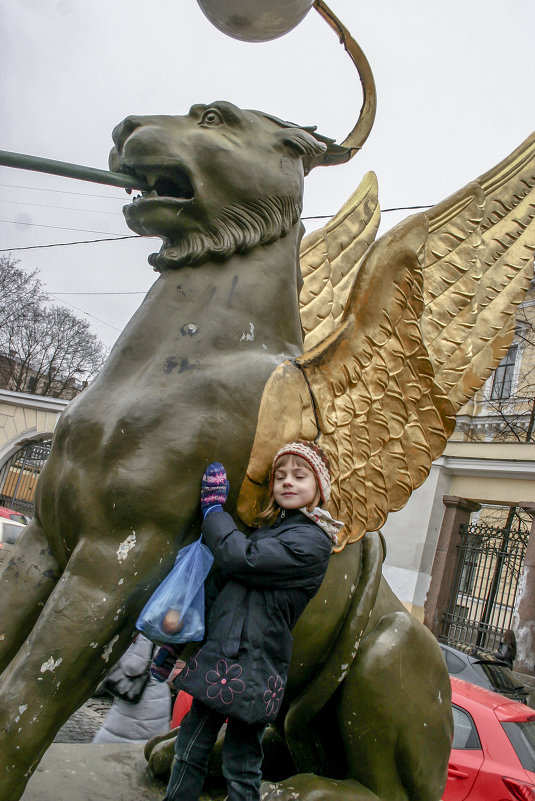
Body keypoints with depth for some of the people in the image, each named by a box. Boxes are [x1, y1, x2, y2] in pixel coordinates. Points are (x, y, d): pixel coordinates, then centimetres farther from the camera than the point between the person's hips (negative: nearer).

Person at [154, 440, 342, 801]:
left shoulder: (312, 542, -14)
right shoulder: (272, 528, 14)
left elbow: (240, 558, -23)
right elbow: (226, 582, 23)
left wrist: (213, 507, -8)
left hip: (251, 670, -8)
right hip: (218, 656, 8)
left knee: (242, 772, 6)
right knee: (190, 750, 16)